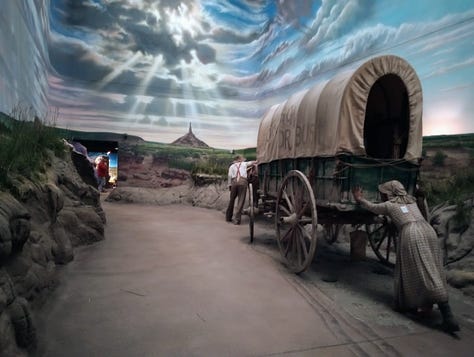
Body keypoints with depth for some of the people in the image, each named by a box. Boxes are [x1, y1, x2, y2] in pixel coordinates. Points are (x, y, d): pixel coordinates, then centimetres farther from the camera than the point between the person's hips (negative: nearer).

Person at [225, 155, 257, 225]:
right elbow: (251, 162, 41)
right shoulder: (244, 164, 23)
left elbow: (229, 175, 8)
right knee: (241, 201, -3)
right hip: (243, 182, -2)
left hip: (234, 182, 2)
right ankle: (237, 219, -8)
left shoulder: (232, 166, 21)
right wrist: (256, 161, 60)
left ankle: (228, 217, 19)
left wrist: (229, 185, 9)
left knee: (232, 200, 13)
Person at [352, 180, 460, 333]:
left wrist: (359, 199, 52)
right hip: (428, 230, 6)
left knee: (423, 273, -6)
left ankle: (448, 315, -10)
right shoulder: (411, 201, 30)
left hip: (410, 234, -6)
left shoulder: (388, 205, 15)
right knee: (432, 271, 12)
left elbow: (371, 207, 33)